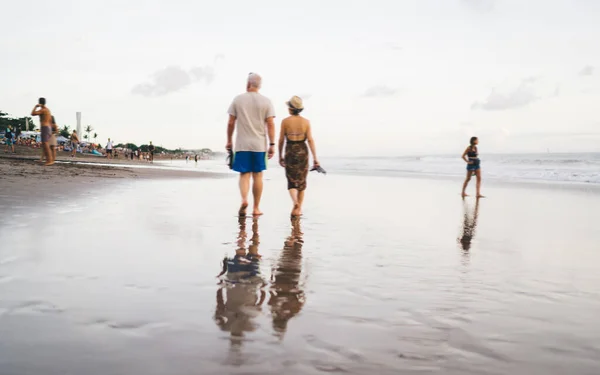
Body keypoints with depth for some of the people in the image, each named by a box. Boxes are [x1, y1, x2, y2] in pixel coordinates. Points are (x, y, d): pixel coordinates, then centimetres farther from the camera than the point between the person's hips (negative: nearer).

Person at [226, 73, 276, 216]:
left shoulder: (238, 100, 3)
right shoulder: (266, 102, 2)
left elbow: (231, 123, 3)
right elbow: (270, 124, -4)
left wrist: (229, 140, 14)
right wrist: (272, 144, -2)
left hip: (242, 144, 0)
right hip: (259, 144, 0)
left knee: (244, 175, 4)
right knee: (257, 176, 7)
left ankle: (244, 199, -21)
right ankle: (256, 208, 13)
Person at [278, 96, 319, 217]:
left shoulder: (285, 121, -4)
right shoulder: (306, 122, -2)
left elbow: (281, 140, -2)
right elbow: (310, 140, -8)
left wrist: (280, 156, 10)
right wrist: (315, 158, -7)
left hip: (290, 152, -1)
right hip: (303, 152, 1)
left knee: (292, 181, 7)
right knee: (301, 181, 14)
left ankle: (295, 202, -20)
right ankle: (298, 209, 18)